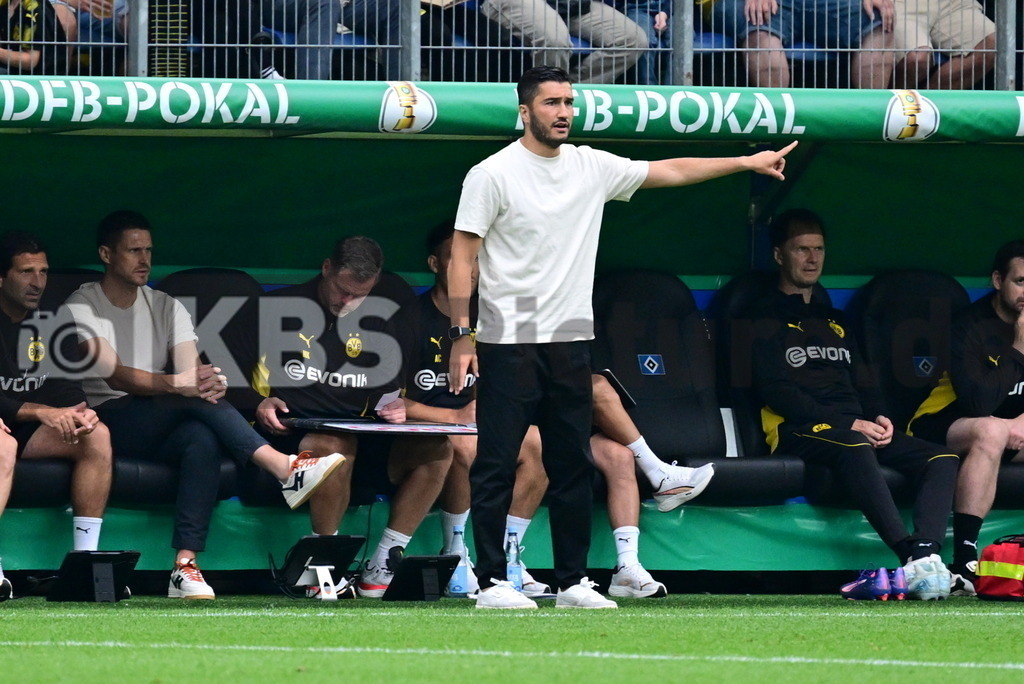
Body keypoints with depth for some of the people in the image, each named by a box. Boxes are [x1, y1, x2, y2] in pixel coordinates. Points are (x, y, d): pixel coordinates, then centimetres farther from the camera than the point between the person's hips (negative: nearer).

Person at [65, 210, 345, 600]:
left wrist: (208, 383, -26)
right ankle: (286, 470, -40)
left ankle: (185, 567, -43)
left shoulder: (166, 308, 17)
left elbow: (191, 373, 1)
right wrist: (175, 384, -33)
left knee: (202, 439, -33)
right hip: (108, 419, -4)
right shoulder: (82, 308, 0)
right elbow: (114, 376, -16)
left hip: (160, 429, 4)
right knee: (195, 403, -32)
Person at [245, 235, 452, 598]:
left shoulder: (375, 321, 18)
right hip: (295, 433, -5)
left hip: (362, 433, 5)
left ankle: (384, 563, -16)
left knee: (435, 448, -20)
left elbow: (386, 391, 24)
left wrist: (395, 407, 0)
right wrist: (261, 404, -14)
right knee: (336, 446, -41)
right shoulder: (280, 308, 6)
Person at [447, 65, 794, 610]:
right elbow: (461, 257, -7)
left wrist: (748, 162, 10)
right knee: (496, 466, -4)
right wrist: (461, 336, -14)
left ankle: (573, 582, 13)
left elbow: (669, 172, 15)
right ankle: (491, 582, -1)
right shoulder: (492, 175, -7)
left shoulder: (592, 167, 9)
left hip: (570, 340, 6)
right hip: (507, 342, -6)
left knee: (573, 467, 8)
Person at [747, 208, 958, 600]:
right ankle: (912, 557, -55)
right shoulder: (766, 320, 8)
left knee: (943, 459, -17)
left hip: (855, 430, 7)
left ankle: (927, 555, -43)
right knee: (853, 447, -42)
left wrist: (879, 418, 1)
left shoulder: (834, 322, 31)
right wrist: (849, 424, -13)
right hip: (798, 432, -7)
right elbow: (775, 391, -5)